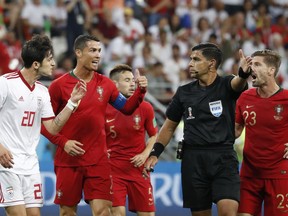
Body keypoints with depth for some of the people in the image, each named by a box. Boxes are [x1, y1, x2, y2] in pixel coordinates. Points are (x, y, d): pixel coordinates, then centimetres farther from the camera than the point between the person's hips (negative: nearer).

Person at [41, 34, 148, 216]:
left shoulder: (105, 84, 6)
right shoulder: (59, 85, -5)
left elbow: (127, 108, 13)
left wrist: (140, 90, -4)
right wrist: (63, 142, -15)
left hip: (98, 160, 2)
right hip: (68, 160, -2)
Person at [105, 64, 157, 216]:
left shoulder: (145, 108, -1)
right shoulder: (104, 109, -6)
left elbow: (154, 135, 10)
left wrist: (145, 154, -5)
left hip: (138, 168, 2)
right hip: (113, 168, -2)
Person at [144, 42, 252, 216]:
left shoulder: (226, 86, -1)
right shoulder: (184, 92, 9)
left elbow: (237, 84, -25)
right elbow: (169, 126, 17)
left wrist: (244, 73, -48)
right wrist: (155, 153, 6)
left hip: (223, 157, -3)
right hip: (192, 158, 4)